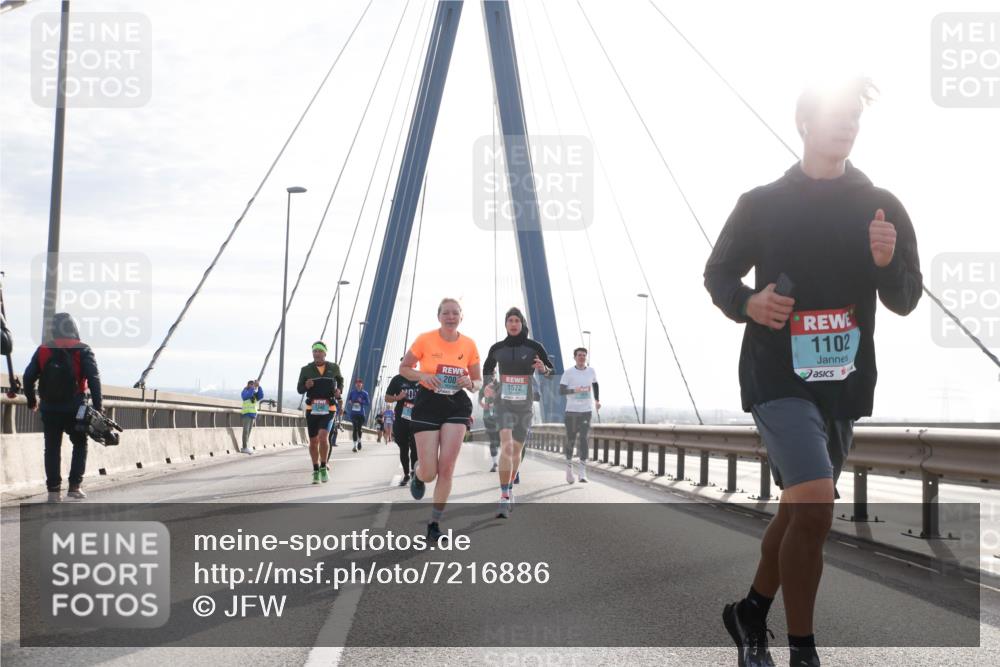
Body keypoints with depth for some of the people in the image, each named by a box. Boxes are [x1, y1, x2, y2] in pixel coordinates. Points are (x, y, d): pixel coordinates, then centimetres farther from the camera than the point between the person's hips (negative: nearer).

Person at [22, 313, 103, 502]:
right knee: (80, 444, 15)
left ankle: (54, 490, 5)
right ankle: (75, 486, 5)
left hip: (49, 409, 2)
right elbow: (94, 378, -13)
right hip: (74, 409, -2)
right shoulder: (83, 351, -4)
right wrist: (97, 405, -11)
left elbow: (28, 377, 4)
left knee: (52, 448, 10)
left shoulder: (43, 350, 4)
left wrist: (31, 401, 18)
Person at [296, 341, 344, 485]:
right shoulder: (306, 370, 2)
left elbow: (340, 380, 25)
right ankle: (316, 471, 22)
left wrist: (339, 390, 4)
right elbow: (299, 389, 6)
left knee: (323, 436, -20)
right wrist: (306, 386, -16)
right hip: (312, 408, 1)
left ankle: (323, 468, -4)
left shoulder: (334, 368, 5)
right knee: (313, 441, 6)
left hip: (328, 409, -1)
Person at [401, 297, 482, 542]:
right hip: (428, 404, -2)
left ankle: (435, 523, 7)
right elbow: (403, 368, 4)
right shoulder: (425, 339, -6)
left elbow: (478, 381, 11)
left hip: (457, 405, 2)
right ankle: (417, 475, 34)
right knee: (429, 473, -6)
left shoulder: (469, 345, 1)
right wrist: (423, 376, -15)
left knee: (446, 469, -8)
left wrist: (470, 383, -12)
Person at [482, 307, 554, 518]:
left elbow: (551, 372, 2)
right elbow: (487, 369, 21)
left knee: (517, 451, 14)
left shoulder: (534, 347, -3)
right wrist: (488, 384, 0)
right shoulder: (497, 348, 1)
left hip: (525, 405, 1)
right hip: (504, 403, -1)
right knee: (506, 447, -22)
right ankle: (504, 498, -25)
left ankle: (510, 489, 40)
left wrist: (543, 369, -22)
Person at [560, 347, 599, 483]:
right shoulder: (568, 373, -3)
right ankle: (569, 466, 29)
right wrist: (575, 390, -24)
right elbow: (561, 391, -9)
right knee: (571, 440, 5)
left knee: (583, 439, -12)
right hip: (571, 411, -1)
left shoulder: (591, 372, 6)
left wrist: (597, 400, 22)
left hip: (586, 411, 1)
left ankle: (583, 473, -15)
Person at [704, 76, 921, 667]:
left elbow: (906, 301, 5)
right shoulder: (762, 204, -1)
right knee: (815, 505, -19)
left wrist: (888, 263, -18)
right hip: (779, 377, -4)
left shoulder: (883, 208, 5)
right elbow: (718, 273, 8)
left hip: (845, 382, 4)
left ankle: (752, 613, 38)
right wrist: (747, 304, -14)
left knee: (801, 507, 15)